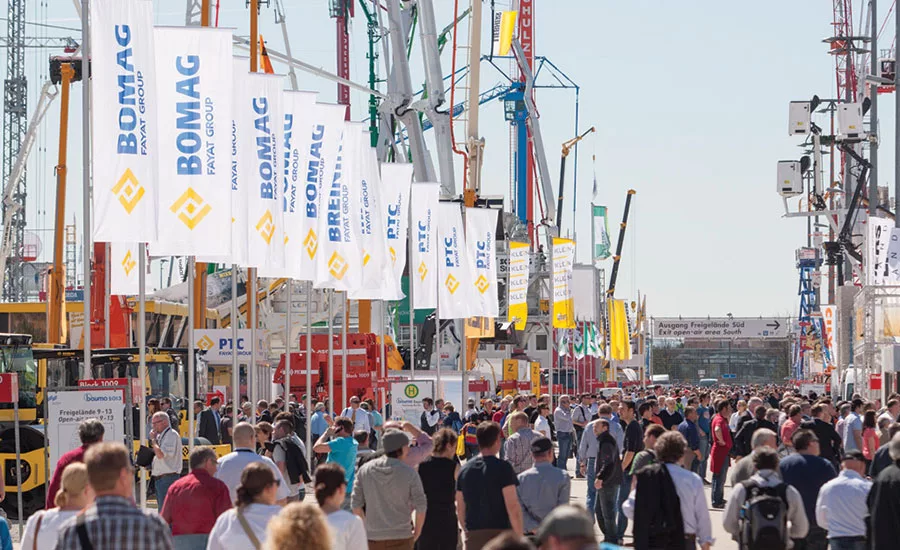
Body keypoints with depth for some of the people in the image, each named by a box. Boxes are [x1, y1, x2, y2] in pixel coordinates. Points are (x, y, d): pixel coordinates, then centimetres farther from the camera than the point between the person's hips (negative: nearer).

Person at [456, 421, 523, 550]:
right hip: (499, 532, -5)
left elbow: (460, 509, 12)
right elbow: (512, 507, -13)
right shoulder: (502, 468, -9)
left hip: (473, 535, 5)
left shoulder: (465, 469, 7)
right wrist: (519, 538, -6)